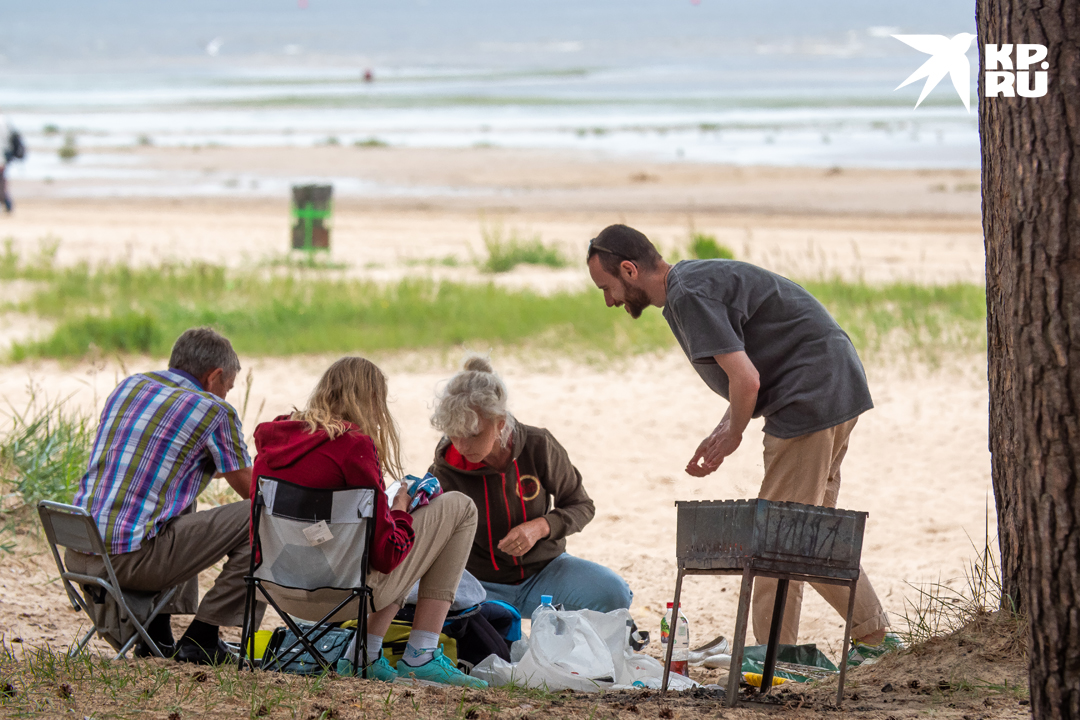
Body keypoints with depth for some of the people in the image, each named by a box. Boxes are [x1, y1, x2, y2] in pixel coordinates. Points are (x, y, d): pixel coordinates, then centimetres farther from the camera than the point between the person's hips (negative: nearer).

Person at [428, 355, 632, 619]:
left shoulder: (538, 446, -11)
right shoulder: (445, 473, -13)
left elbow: (581, 506, 0)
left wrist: (540, 527, -21)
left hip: (544, 568, 1)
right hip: (482, 583, -1)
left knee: (614, 595, -26)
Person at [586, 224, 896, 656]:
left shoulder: (689, 296, -16)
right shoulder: (694, 280, 17)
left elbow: (746, 380, -24)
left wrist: (733, 435, -5)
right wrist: (720, 435, 11)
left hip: (812, 393, -10)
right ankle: (875, 637, 20)